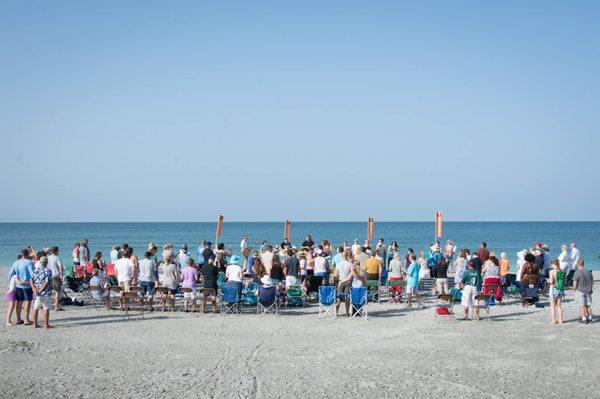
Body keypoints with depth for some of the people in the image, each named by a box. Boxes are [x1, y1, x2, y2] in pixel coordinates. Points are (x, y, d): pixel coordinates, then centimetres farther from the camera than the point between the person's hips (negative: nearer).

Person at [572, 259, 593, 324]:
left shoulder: (577, 273, -15)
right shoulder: (588, 272, 4)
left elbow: (575, 284, -14)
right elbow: (592, 282, 11)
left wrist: (574, 291, -1)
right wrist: (590, 289, 21)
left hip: (580, 291, -5)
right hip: (588, 291, 5)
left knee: (582, 306, 0)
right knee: (588, 305, 14)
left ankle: (584, 319, 2)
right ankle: (590, 318, 18)